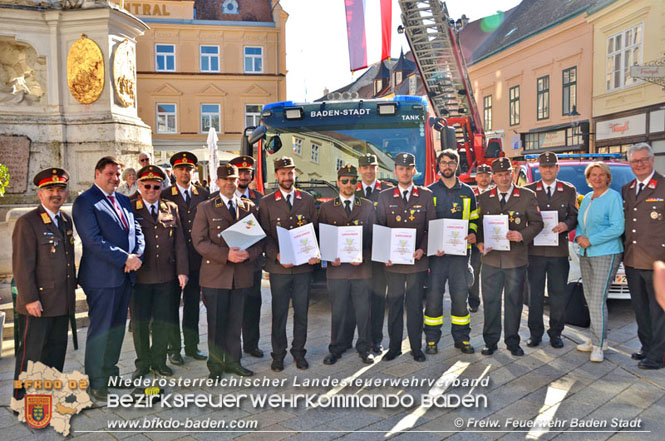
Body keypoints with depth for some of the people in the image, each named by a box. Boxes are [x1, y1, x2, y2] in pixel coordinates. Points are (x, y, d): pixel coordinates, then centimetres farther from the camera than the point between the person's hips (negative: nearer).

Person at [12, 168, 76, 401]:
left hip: (62, 303, 7)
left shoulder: (66, 220, 12)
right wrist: (30, 299, -18)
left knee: (56, 351, 16)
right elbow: (22, 266, -14)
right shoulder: (27, 222, -11)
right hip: (38, 303, -7)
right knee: (30, 354, 5)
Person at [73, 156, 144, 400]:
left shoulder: (123, 200, 14)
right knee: (100, 330, 1)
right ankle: (96, 382, 13)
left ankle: (109, 369, 31)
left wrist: (136, 256, -7)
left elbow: (137, 231, 12)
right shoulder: (85, 202, -8)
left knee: (117, 327, 16)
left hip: (126, 275, 7)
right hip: (102, 276, -7)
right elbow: (94, 240, -17)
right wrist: (125, 259, -19)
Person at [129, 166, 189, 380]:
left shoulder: (172, 209, 8)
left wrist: (182, 271, 0)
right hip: (139, 276, -2)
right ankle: (142, 363, 25)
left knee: (163, 321, 10)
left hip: (166, 276, 2)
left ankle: (159, 360, 26)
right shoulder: (129, 209, 1)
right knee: (140, 322, 9)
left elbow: (179, 242, 5)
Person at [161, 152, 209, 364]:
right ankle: (174, 349, 18)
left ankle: (192, 346, 24)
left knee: (193, 304, 12)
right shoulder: (164, 196, 0)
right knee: (172, 305, 6)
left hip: (196, 259, 3)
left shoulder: (203, 195, 7)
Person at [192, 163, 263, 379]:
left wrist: (249, 253, -11)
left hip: (242, 275, 3)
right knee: (216, 322, 4)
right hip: (215, 275, -2)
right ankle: (216, 365, 18)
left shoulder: (250, 207, 11)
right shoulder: (205, 208, 3)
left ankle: (233, 361, 25)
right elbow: (199, 241, -6)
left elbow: (260, 238, 10)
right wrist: (226, 254, -18)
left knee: (236, 321, 11)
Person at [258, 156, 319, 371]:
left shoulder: (308, 200, 8)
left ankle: (299, 352, 24)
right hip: (279, 267, -1)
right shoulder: (266, 202, 3)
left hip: (304, 266, 2)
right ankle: (278, 354, 21)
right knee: (279, 313, 6)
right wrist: (277, 256, -15)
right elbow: (264, 235, 0)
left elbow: (315, 230, 10)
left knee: (301, 312, 9)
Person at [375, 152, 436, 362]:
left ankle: (416, 347, 18)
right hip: (393, 261, 1)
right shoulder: (385, 196, 7)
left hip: (417, 260, -1)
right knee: (394, 304, 7)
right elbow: (379, 227, 6)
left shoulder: (426, 195, 5)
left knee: (415, 304, 6)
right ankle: (394, 347, 19)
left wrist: (422, 249, -11)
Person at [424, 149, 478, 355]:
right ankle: (432, 340, 12)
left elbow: (474, 218, 19)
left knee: (460, 295, 4)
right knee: (433, 295, 0)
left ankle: (461, 338, 18)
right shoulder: (429, 191, 5)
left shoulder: (467, 192, 12)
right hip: (436, 252, -2)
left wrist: (472, 234, -3)